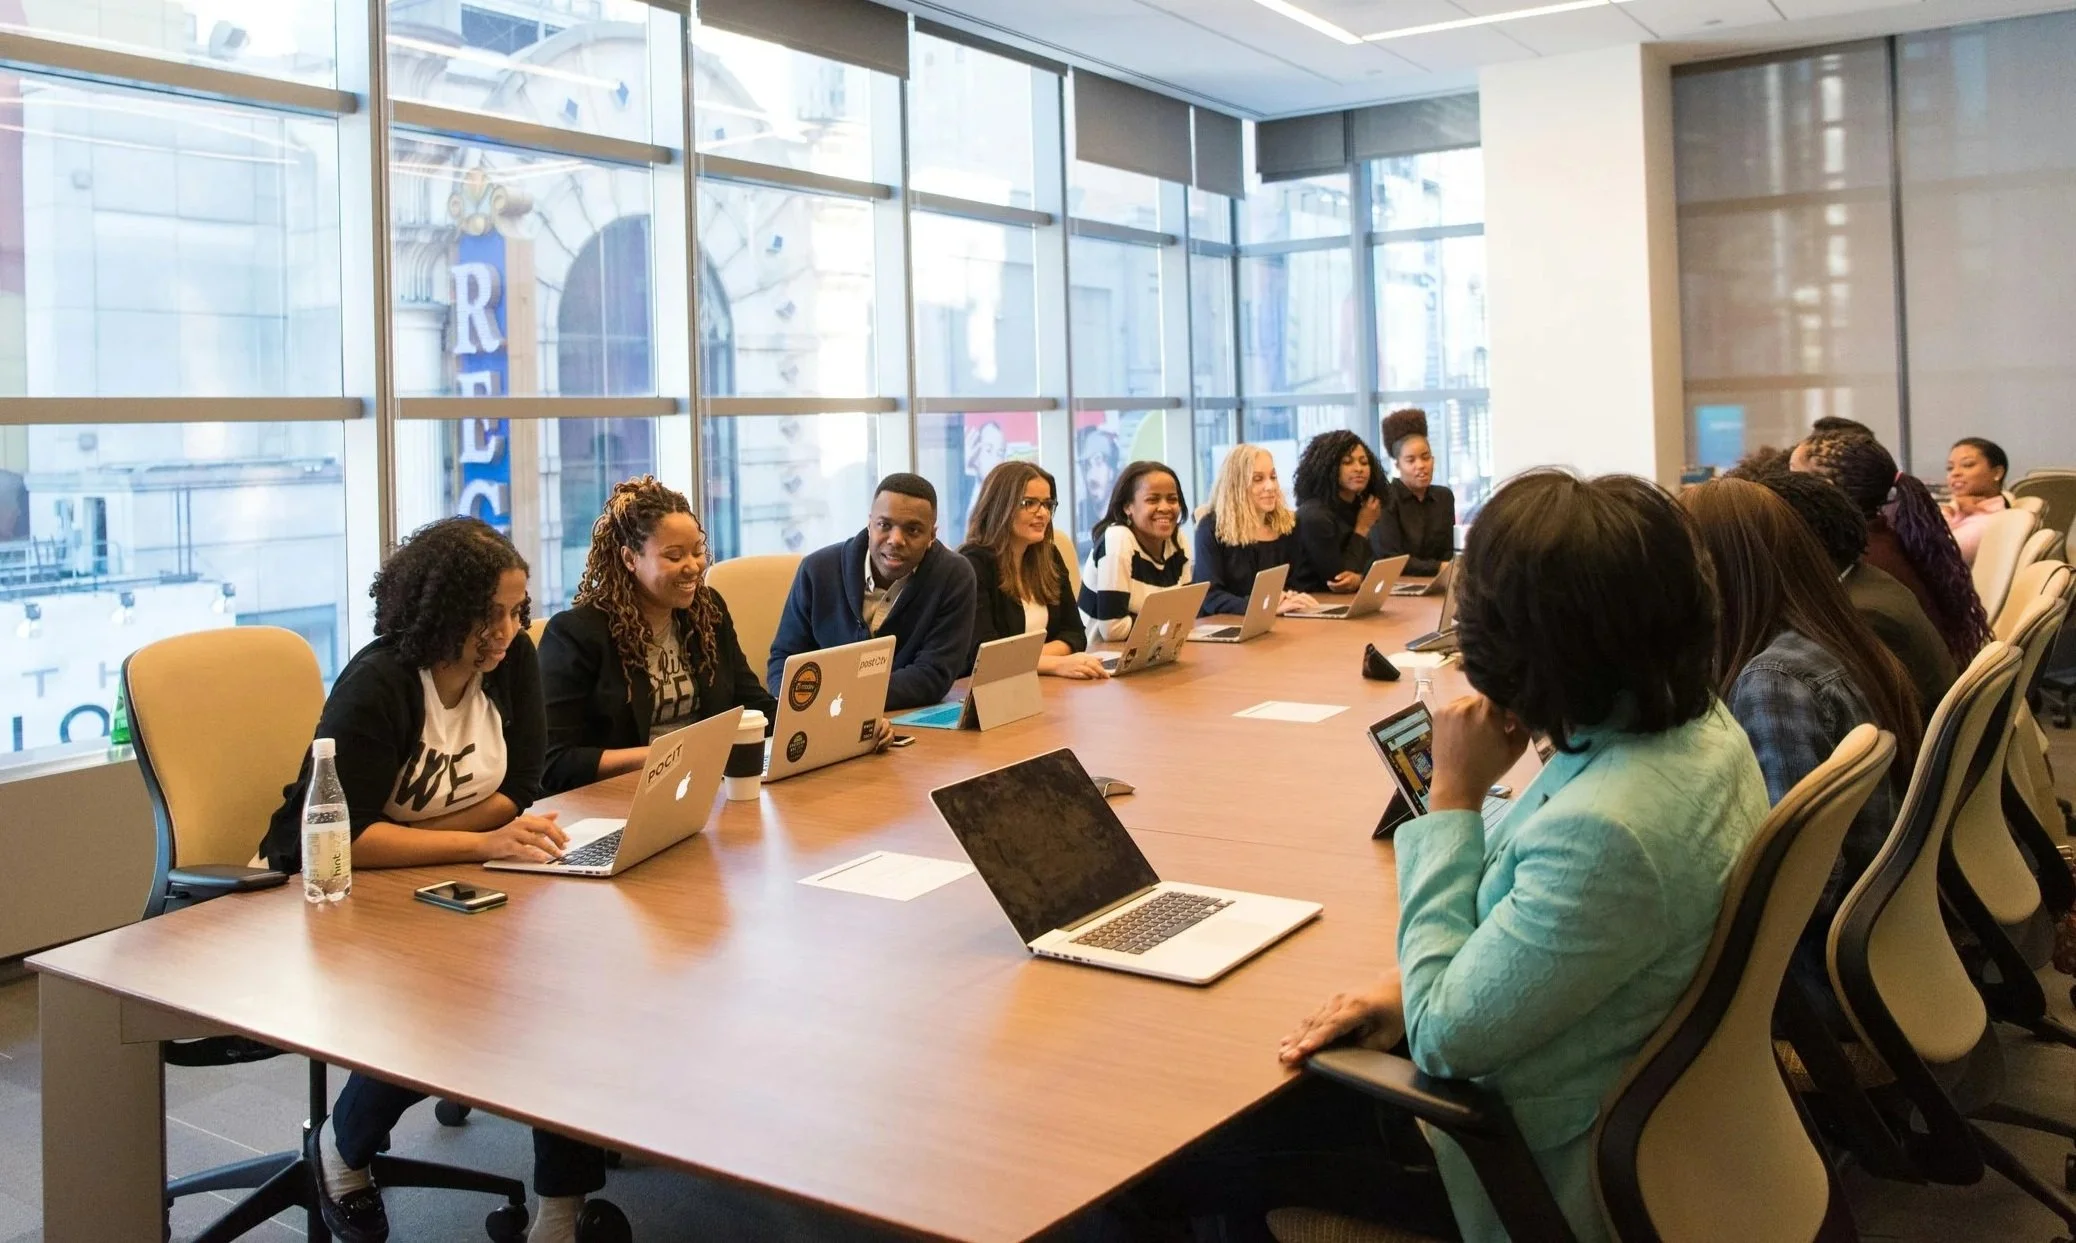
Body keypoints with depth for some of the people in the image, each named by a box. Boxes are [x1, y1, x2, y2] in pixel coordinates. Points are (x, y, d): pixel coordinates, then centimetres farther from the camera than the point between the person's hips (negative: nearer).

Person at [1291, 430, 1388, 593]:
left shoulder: (1361, 507, 8)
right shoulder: (1314, 516, -14)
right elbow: (1338, 577, -14)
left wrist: (1358, 578, -22)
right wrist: (1362, 529, -8)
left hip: (1349, 600, 6)